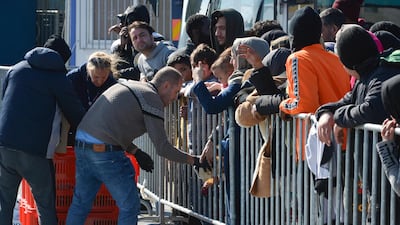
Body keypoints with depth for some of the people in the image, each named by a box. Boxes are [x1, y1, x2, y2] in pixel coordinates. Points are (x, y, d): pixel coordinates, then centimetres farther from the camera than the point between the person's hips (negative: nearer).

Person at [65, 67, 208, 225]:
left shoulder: (128, 86, 21)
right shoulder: (152, 99, -6)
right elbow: (162, 148, -7)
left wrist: (136, 152, 22)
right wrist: (192, 160, 3)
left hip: (81, 143, 9)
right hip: (105, 151, -9)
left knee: (81, 202, 16)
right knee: (129, 206, 3)